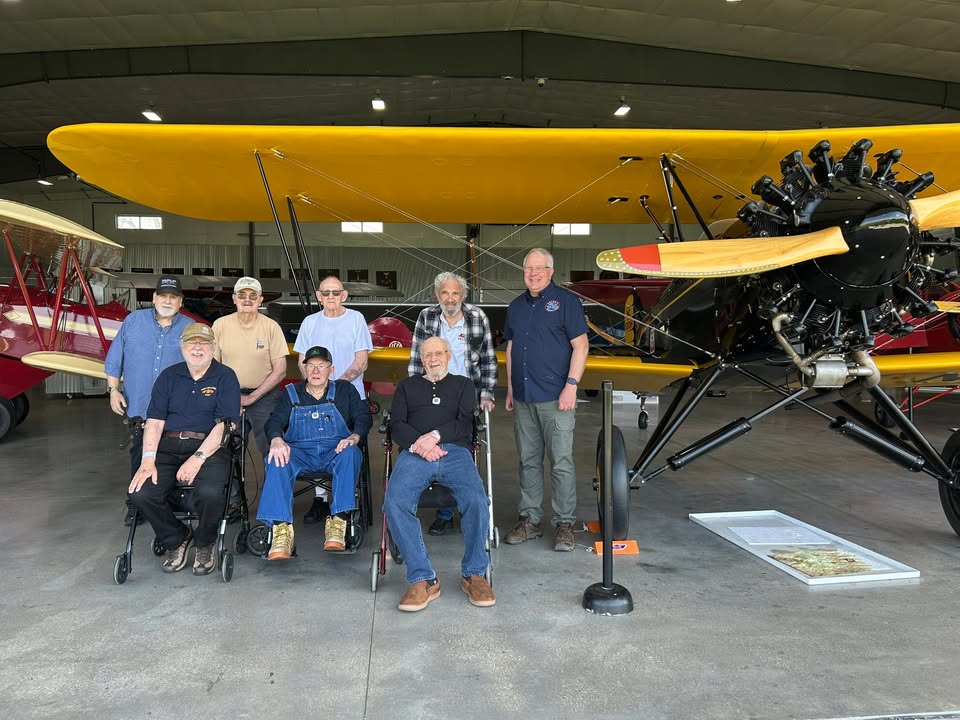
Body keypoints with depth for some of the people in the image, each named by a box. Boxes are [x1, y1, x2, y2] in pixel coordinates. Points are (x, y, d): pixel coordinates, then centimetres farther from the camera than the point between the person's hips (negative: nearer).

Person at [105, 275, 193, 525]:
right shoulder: (133, 321, 7)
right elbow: (115, 359, 8)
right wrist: (113, 390, 2)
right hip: (139, 408, 1)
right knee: (140, 459, 8)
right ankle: (136, 505, 20)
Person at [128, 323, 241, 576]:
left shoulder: (225, 377, 2)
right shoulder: (169, 376, 14)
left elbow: (226, 424, -8)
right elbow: (154, 421, 5)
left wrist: (197, 458, -18)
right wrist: (148, 460, -10)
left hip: (209, 448, -4)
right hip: (169, 446, 4)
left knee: (209, 492, -32)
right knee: (141, 493, -21)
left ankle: (205, 545, 2)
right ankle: (176, 539, 9)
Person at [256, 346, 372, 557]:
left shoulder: (345, 390, 16)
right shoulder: (291, 393, 18)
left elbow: (363, 417, 7)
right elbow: (275, 421, 5)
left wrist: (354, 437, -16)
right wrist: (276, 439, -19)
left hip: (334, 451, -1)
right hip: (299, 451, 1)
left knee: (350, 453, -36)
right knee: (278, 460, -33)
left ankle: (338, 523, -39)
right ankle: (281, 530, -40)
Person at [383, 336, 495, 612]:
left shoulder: (462, 384, 26)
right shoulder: (407, 385, 28)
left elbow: (464, 423, 10)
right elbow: (396, 424, 13)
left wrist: (435, 436, -9)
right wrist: (418, 444, -8)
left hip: (455, 452, 0)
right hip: (414, 453, 1)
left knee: (476, 500, -30)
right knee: (394, 502, -30)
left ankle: (473, 574, -12)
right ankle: (423, 579, -24)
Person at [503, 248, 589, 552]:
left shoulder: (565, 301, -2)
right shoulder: (516, 306, 16)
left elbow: (580, 345, -7)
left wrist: (571, 385, -15)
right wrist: (510, 389, 16)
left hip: (555, 398, -6)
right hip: (523, 398, 6)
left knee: (561, 462, -2)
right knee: (528, 461, 11)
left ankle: (564, 524, 8)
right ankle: (529, 519, 21)